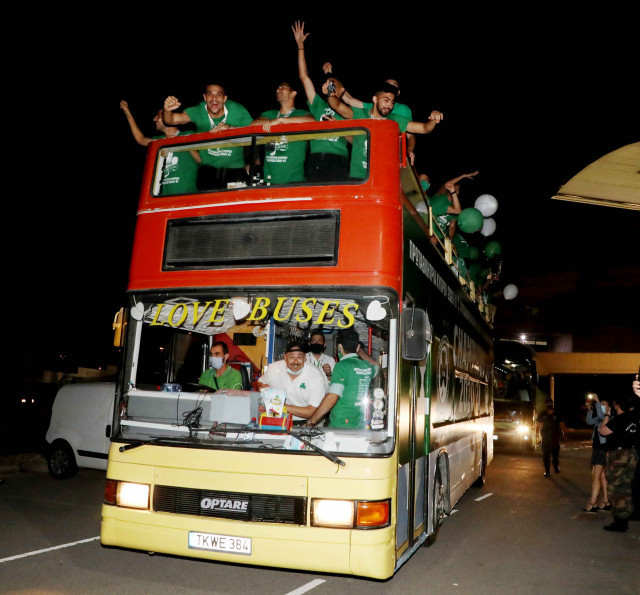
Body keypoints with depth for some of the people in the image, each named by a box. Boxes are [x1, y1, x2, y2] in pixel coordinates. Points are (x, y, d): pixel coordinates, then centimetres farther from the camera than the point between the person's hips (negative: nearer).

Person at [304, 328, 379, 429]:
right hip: (362, 426, 7)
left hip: (341, 426, -7)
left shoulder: (342, 366, -10)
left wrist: (311, 422, -15)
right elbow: (375, 365, 37)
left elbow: (332, 397, -19)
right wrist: (360, 351, 44)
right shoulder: (367, 366, 10)